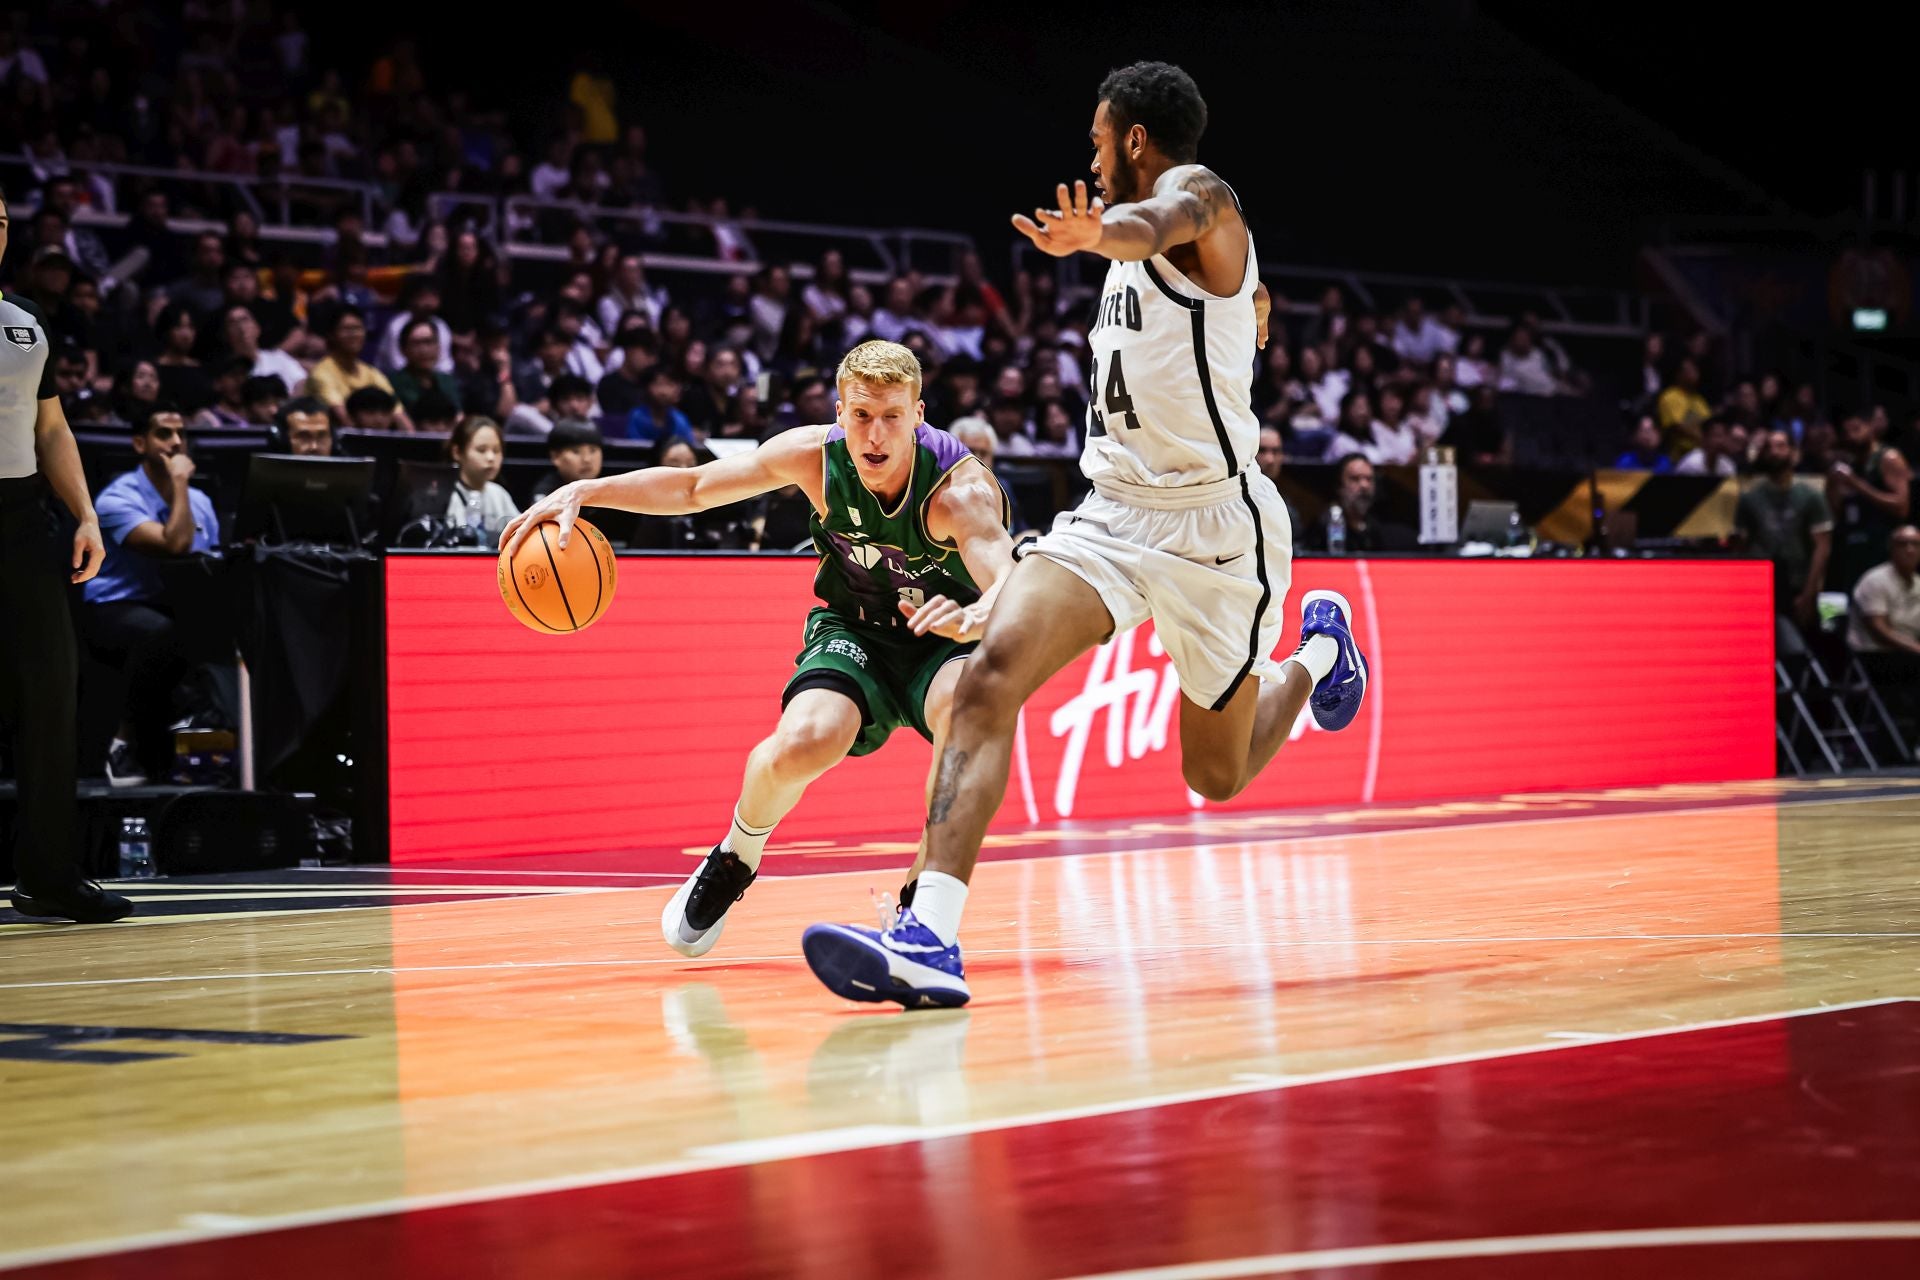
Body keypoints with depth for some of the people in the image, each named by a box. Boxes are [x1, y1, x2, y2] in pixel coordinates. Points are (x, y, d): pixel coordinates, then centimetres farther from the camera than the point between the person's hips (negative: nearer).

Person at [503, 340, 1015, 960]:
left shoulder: (960, 488, -29)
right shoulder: (815, 455, -18)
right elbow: (691, 486, -5)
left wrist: (973, 619, -70)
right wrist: (584, 490, -18)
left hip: (946, 645, -2)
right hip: (853, 630, 2)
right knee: (800, 745, -29)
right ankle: (733, 862, 5)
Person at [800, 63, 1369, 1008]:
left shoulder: (1197, 193, -10)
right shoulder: (1143, 242, 15)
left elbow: (1157, 223, -39)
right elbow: (1251, 305, 37)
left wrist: (1099, 235, -61)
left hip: (1213, 524, -7)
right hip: (1114, 511, 7)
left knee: (1219, 776, 8)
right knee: (992, 671, -20)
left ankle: (1317, 650, 41)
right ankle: (929, 937, -30)